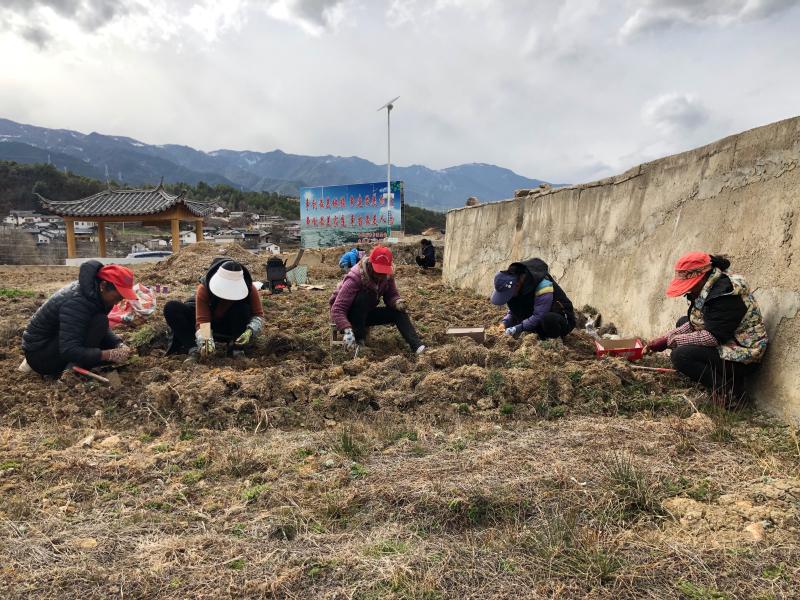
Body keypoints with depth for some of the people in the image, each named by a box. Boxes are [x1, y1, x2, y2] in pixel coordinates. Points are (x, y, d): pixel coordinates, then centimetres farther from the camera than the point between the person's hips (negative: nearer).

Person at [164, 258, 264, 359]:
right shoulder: (204, 288, -29)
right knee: (172, 308, -23)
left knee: (242, 307, -35)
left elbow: (259, 315, -21)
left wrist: (250, 331, -42)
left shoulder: (249, 288, -25)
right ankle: (194, 350, -33)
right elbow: (202, 319, -37)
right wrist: (206, 340, -56)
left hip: (234, 327, 0)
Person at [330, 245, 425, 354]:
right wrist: (347, 330, -53)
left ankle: (417, 346, -25)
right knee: (364, 296, -35)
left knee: (398, 311, -13)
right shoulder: (355, 278, -33)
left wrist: (397, 302, -31)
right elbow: (337, 309, -38)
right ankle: (359, 340, -27)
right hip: (347, 314, -6)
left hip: (365, 313, 6)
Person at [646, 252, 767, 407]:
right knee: (682, 322, 16)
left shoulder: (726, 293, -25)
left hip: (742, 357, -11)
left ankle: (730, 392, -12)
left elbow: (713, 337, -29)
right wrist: (665, 338, -4)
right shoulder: (708, 288, 5)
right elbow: (694, 324, 9)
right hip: (725, 344, 11)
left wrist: (670, 341, -24)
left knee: (680, 355, -25)